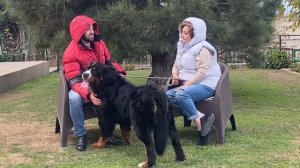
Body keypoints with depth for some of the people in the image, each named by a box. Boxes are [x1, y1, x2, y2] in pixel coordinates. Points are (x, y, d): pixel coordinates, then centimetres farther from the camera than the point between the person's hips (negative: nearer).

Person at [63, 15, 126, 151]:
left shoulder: (98, 43, -2)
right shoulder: (71, 53, -19)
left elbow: (108, 62, 10)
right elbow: (74, 80, -25)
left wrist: (119, 72, -11)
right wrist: (89, 94, -42)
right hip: (82, 88, -5)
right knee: (74, 98, -37)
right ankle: (80, 135, -19)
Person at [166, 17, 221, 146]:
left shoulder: (203, 48, -11)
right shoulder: (183, 47, 17)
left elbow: (203, 71, -20)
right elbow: (176, 66, 22)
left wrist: (186, 84, -22)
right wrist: (175, 76, -2)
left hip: (206, 85, -9)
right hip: (187, 84, 9)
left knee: (182, 95, -35)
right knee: (168, 96, -18)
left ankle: (199, 121, -23)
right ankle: (201, 118, -24)